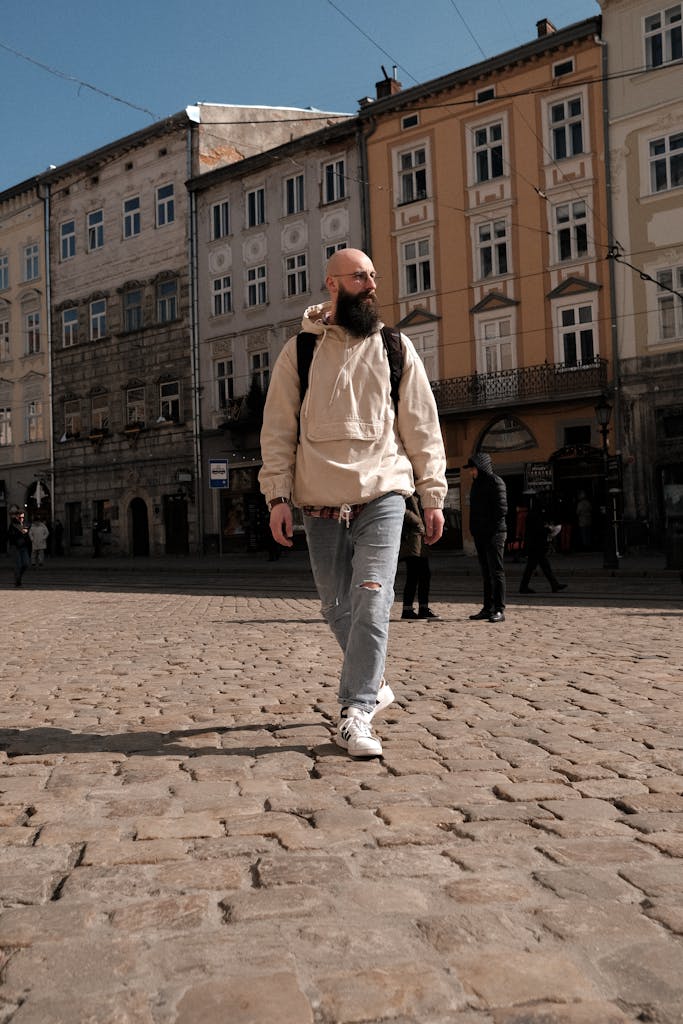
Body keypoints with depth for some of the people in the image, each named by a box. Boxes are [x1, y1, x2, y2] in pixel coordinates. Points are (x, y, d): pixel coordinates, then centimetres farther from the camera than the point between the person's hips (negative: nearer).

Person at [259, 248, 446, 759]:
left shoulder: (396, 348, 8)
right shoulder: (299, 351, 7)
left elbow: (423, 426, 8)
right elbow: (278, 429, 5)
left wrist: (433, 495, 3)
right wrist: (278, 496, -4)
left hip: (382, 495, -1)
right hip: (320, 503, 1)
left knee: (371, 602, -12)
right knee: (338, 608, 9)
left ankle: (356, 713, -5)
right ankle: (373, 684, 31)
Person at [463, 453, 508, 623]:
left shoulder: (495, 482, -7)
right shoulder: (477, 483, 18)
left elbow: (501, 509, -12)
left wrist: (490, 529, -14)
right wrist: (474, 529, 10)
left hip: (493, 534, -8)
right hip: (480, 535, 8)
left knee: (496, 571, -8)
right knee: (486, 572, 10)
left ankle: (499, 610, -7)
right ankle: (488, 608, 15)